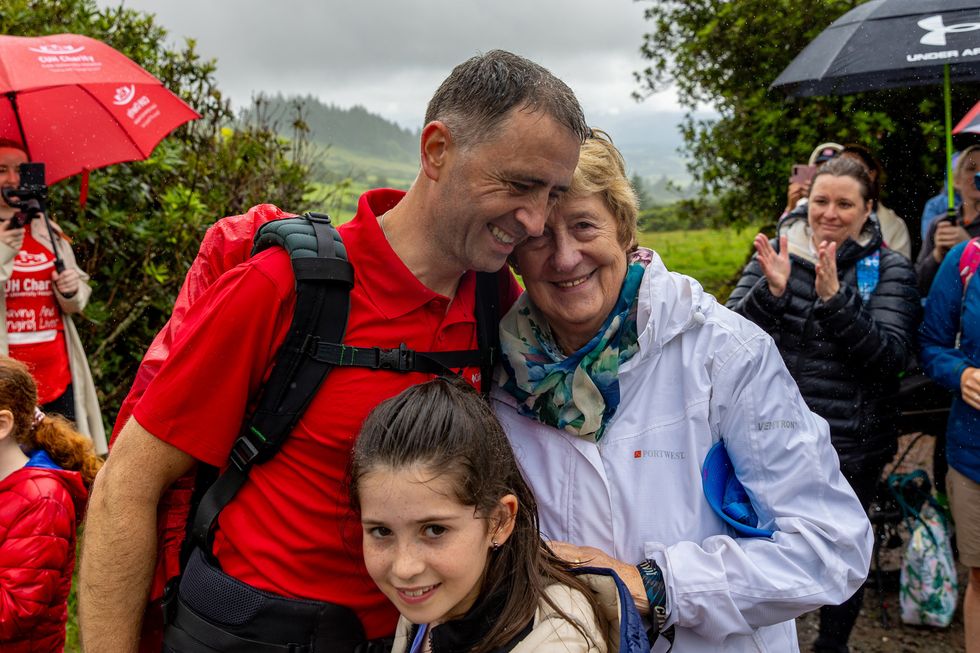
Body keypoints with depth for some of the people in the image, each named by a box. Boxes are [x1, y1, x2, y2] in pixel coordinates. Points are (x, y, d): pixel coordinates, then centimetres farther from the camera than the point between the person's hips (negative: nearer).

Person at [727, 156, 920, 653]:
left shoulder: (888, 268, -3)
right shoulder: (776, 253, 0)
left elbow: (891, 355, -16)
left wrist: (834, 299, -28)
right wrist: (771, 290, -27)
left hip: (852, 444, 0)